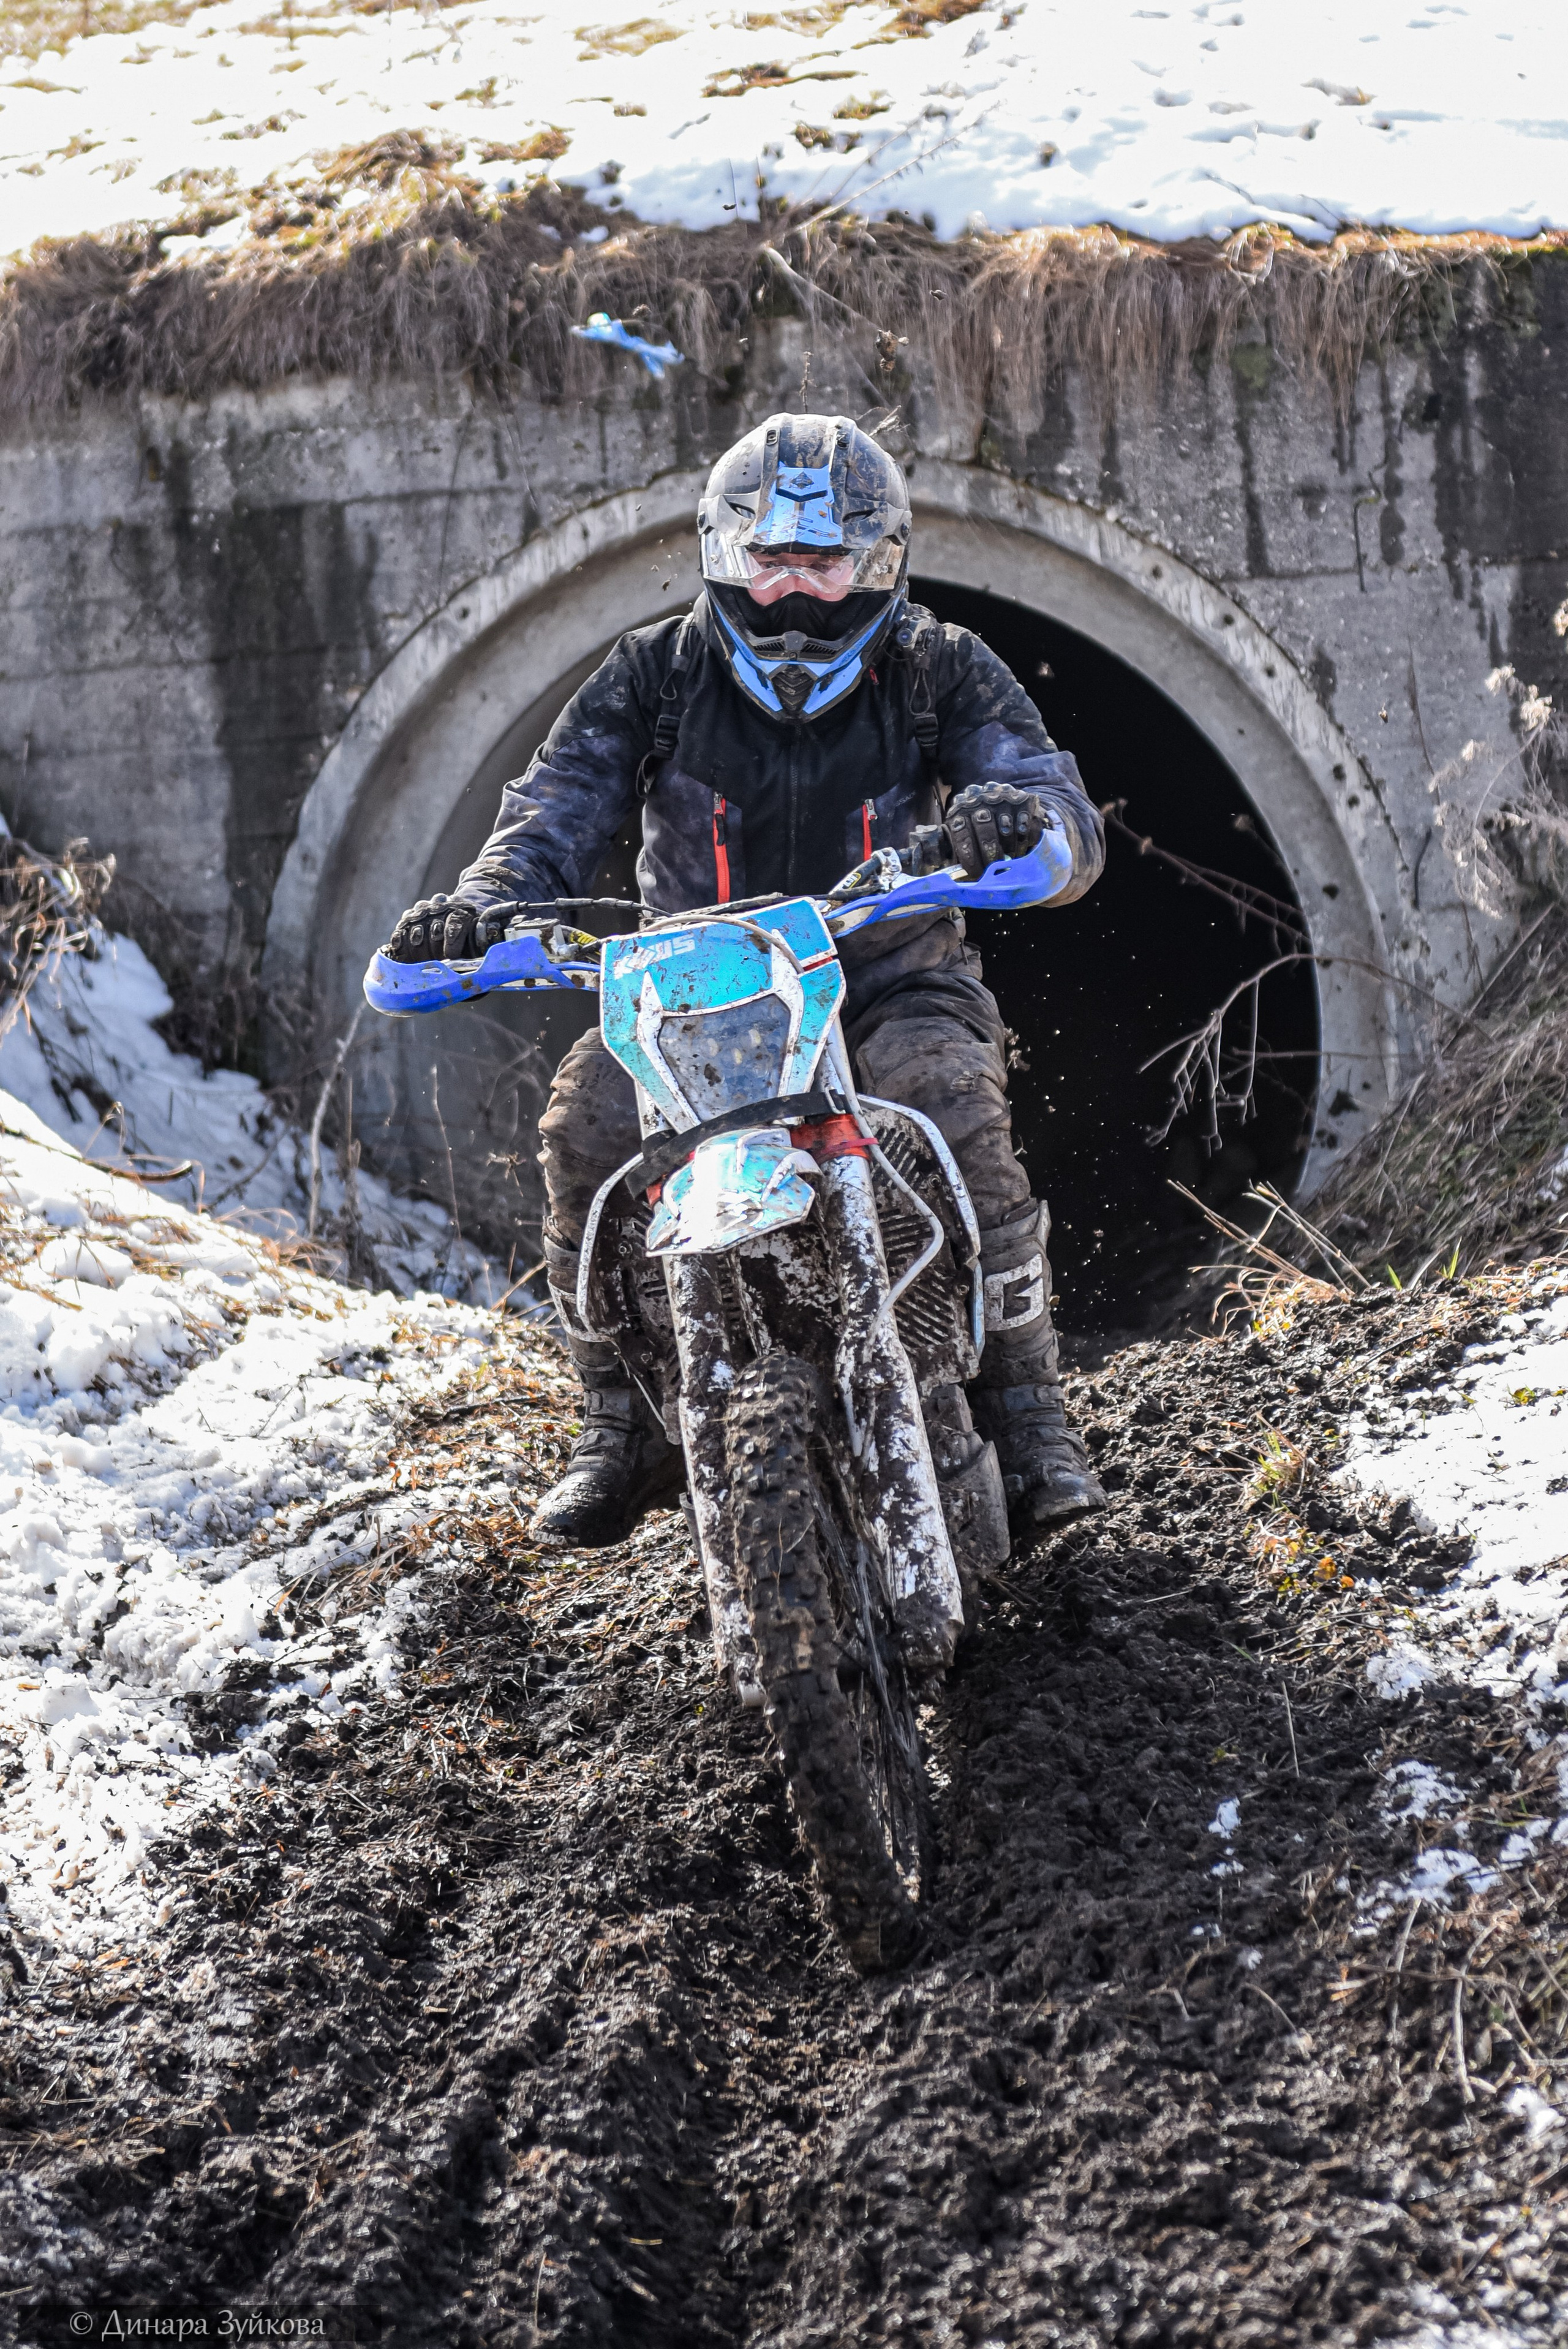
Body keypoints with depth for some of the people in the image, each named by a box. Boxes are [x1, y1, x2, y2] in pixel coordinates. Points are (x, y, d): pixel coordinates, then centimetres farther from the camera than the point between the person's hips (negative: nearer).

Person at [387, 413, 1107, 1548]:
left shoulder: (942, 670, -1)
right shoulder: (657, 675, 2)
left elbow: (1072, 829, -11)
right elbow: (557, 814, -3)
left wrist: (1023, 820, -37)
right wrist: (483, 904, -27)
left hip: (892, 986, -1)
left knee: (955, 1102, -34)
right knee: (587, 1117, -28)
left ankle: (1027, 1414, -19)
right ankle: (625, 1427, -10)